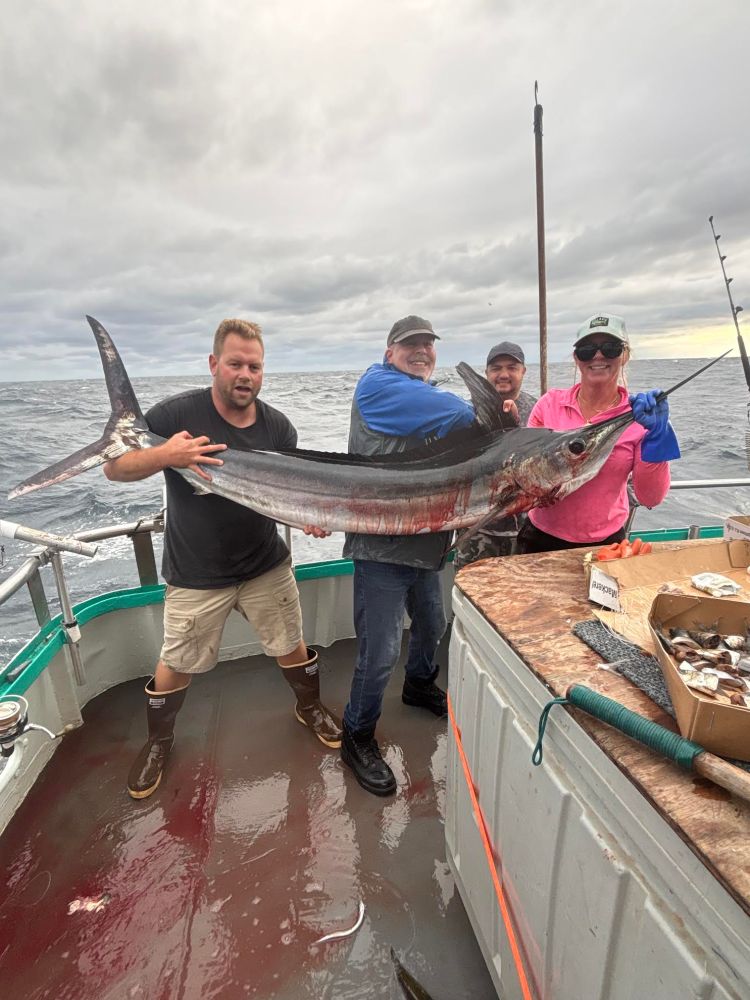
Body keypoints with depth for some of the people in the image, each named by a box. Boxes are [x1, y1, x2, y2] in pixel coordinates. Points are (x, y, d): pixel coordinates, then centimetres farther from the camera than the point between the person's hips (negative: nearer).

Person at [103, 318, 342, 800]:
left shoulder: (278, 426, -5)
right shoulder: (176, 414, -14)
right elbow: (113, 469, -11)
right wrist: (163, 455, -31)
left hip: (267, 565, 3)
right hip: (195, 575, -2)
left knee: (292, 646, 16)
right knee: (177, 665, 13)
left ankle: (311, 707, 46)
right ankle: (159, 740, 44)